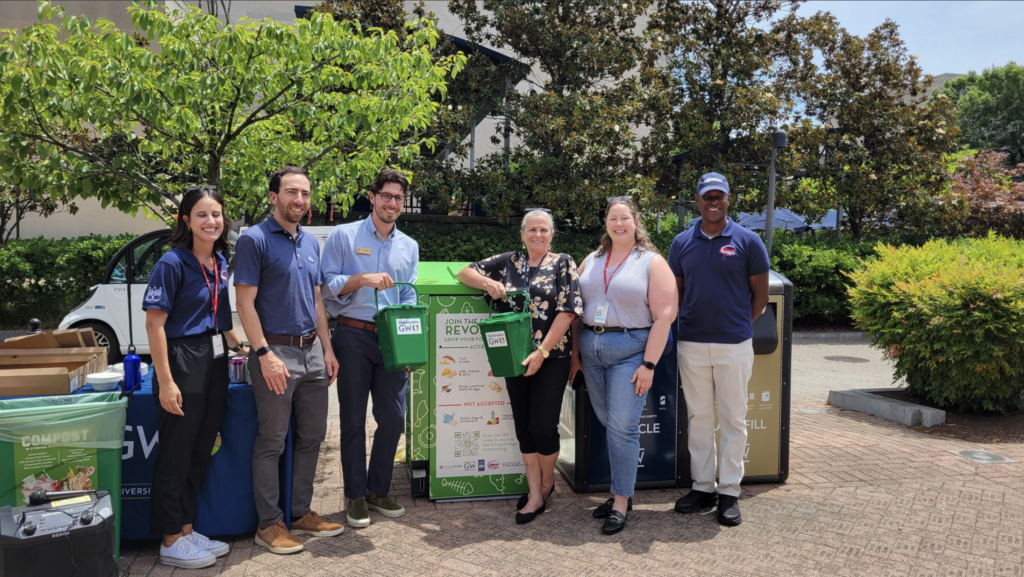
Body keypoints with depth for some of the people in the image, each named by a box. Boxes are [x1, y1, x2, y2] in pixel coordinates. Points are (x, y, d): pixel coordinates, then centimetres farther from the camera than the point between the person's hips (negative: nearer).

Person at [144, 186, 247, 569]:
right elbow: (154, 324, -16)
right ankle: (171, 541, 17)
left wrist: (235, 345, 15)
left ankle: (186, 529, 30)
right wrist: (166, 382, -19)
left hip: (214, 362, 8)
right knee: (176, 455, 4)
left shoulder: (220, 262, 8)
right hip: (182, 362, -7)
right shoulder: (172, 263, -13)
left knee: (200, 452, 16)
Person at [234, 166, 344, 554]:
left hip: (311, 351, 7)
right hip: (276, 351, -7)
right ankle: (269, 524, 14)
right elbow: (245, 303, -12)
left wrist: (327, 349, 11)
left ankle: (301, 513, 26)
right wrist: (265, 354, -19)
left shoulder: (310, 243, 13)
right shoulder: (255, 240, -8)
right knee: (272, 442, 2)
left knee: (312, 436, 13)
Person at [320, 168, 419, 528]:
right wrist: (363, 279, -19)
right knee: (354, 420, 4)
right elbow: (327, 285, -5)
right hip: (353, 338, -4)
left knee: (393, 418, 5)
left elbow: (409, 298, 14)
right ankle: (355, 495, 18)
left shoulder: (409, 246, 14)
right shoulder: (344, 235, 0)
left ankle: (378, 490, 23)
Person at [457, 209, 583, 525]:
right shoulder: (509, 261, 10)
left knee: (542, 425, -3)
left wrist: (542, 351, -16)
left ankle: (547, 482, 24)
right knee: (523, 425, 7)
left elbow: (567, 311, -9)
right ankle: (535, 494, 19)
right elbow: (465, 272, 14)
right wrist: (488, 283, -8)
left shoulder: (563, 264, -1)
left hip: (552, 357, -4)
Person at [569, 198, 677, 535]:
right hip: (591, 349, 5)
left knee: (622, 427, -6)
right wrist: (574, 354, 8)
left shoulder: (651, 262, -2)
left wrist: (649, 364, -14)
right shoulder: (591, 261, 13)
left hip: (631, 351, -5)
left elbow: (664, 315, -9)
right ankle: (621, 491, 23)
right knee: (608, 424, 10)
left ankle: (621, 502, 5)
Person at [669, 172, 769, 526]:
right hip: (691, 344, 2)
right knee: (698, 416, 10)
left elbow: (760, 294, 4)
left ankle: (730, 491, 15)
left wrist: (741, 325, 2)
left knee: (733, 418, 5)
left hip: (734, 344, -2)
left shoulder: (747, 242, -1)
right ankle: (702, 487, 21)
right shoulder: (682, 243, 6)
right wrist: (681, 325, 3)